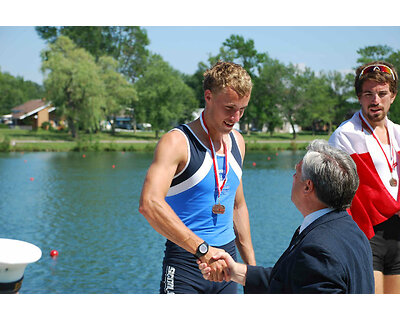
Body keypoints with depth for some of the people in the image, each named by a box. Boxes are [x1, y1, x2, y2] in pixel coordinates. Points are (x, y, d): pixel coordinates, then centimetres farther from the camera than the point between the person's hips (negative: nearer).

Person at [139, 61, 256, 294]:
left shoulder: (237, 142, 12)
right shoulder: (177, 142, -12)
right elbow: (149, 203, -28)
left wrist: (251, 266, 20)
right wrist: (203, 249, -31)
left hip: (225, 261, 7)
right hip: (186, 262, -6)